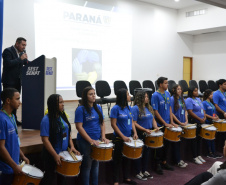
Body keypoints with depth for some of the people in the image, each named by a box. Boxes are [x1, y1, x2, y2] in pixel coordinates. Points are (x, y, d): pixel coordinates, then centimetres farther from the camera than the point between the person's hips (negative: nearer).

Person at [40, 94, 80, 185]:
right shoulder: (46, 120, -18)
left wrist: (72, 146, -3)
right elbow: (45, 139, -21)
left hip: (64, 153, 7)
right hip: (51, 156, -7)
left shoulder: (63, 117, 4)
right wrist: (55, 155, -24)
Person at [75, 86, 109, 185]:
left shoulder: (98, 108, 7)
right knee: (87, 165, 4)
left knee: (96, 163, 16)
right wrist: (90, 140, -21)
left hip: (97, 140, 6)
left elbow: (102, 123, 12)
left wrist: (103, 136, -2)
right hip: (85, 142, -6)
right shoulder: (81, 109, -12)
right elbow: (79, 127, -17)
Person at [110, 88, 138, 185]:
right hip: (119, 139, -7)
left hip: (128, 138, 7)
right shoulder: (116, 108, -15)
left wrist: (135, 132, -3)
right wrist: (123, 136, -18)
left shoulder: (129, 108, 6)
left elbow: (132, 121, 12)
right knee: (117, 160, 5)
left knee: (127, 158, 18)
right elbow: (113, 124, -16)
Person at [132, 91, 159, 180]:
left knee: (147, 152, 15)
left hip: (149, 134, 7)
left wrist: (155, 127, -1)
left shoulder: (148, 107, 11)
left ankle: (145, 171, 29)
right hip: (140, 135, -7)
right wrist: (145, 130, -23)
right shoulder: (135, 108, -13)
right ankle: (138, 173, 16)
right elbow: (134, 123, -18)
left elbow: (152, 119, 18)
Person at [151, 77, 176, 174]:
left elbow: (169, 108, 11)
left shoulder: (167, 94, 6)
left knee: (167, 143, 15)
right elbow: (155, 111, -16)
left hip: (167, 124, 7)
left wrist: (171, 121, 3)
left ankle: (164, 162, 30)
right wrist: (165, 123, -15)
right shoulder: (155, 95, -15)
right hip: (160, 125, -6)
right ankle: (158, 164, 17)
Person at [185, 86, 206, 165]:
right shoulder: (189, 100, -12)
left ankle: (198, 155, 25)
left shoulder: (198, 99, 14)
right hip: (194, 123, -8)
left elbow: (202, 109, 19)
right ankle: (195, 157, 8)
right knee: (194, 140, 0)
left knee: (199, 139, 14)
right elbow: (190, 112, -19)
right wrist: (200, 119, -17)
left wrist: (204, 117, 0)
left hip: (201, 123, 8)